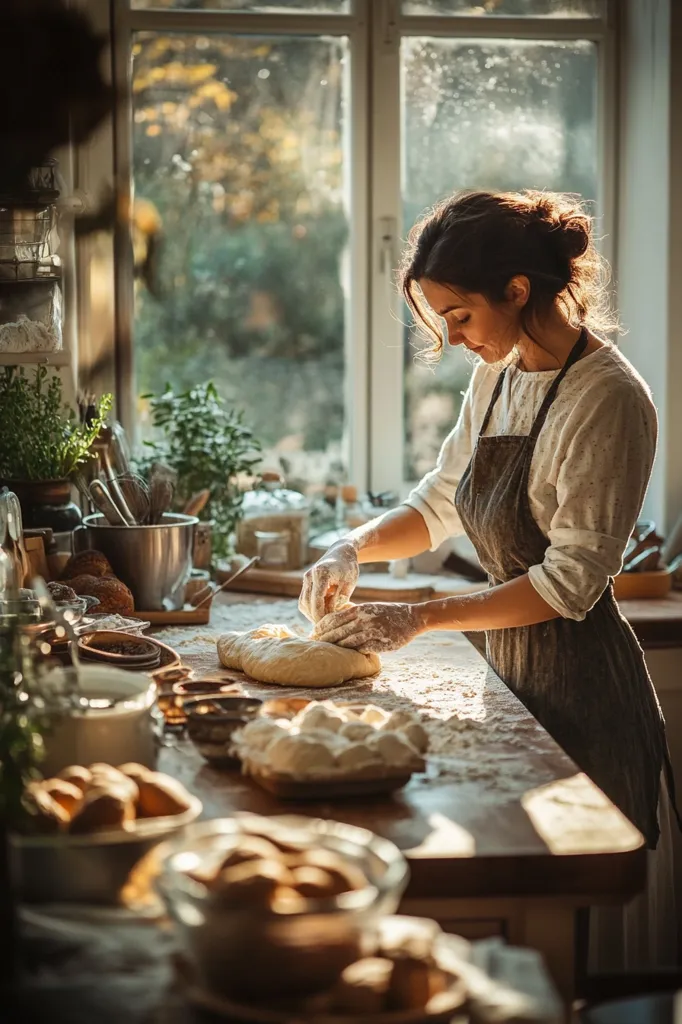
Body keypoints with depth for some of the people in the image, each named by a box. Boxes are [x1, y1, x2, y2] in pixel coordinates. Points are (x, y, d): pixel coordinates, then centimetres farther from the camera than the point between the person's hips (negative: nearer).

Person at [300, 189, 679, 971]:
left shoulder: (606, 399, -18)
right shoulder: (497, 377, 7)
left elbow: (572, 580, -20)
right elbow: (441, 502, 18)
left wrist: (420, 619, -20)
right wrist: (355, 548, 0)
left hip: (582, 683, -8)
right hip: (514, 669, 8)